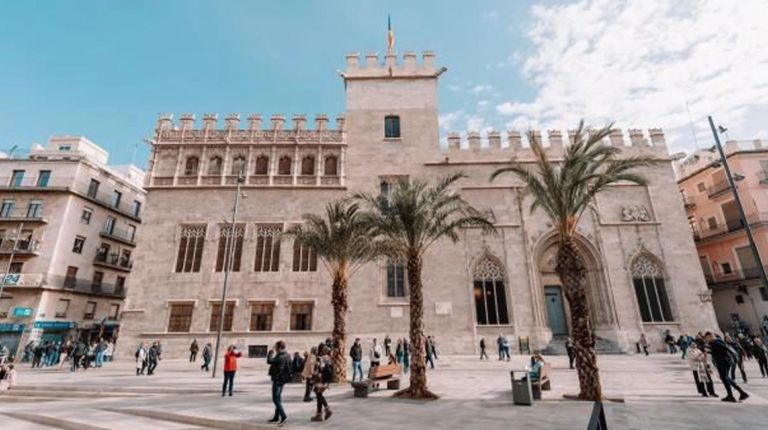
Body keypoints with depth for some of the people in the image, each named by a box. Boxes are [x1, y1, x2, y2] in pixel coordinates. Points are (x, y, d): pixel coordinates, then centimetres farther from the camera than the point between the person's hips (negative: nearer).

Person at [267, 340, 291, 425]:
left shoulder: (280, 357, -22)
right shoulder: (287, 355, 7)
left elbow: (269, 361, -22)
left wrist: (270, 353, -4)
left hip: (278, 379, -10)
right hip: (283, 379, 10)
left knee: (276, 399, -4)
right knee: (278, 398, 18)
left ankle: (283, 416, -9)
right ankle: (276, 417, 27)